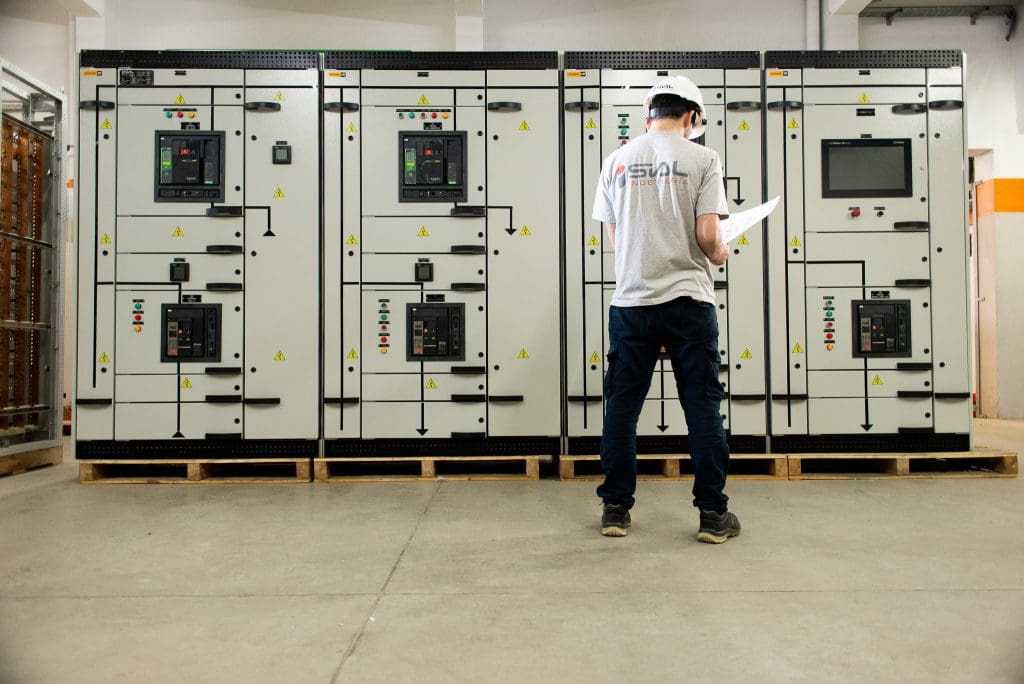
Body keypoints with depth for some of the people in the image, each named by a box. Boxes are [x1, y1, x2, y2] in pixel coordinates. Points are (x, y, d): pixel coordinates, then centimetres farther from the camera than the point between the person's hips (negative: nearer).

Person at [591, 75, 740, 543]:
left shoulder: (617, 160, 9)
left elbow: (614, 237, 12)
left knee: (622, 407, 10)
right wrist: (718, 255, 13)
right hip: (687, 299, -2)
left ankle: (615, 509, 17)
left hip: (630, 302, 3)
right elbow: (707, 236, -9)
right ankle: (713, 514, 11)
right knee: (703, 407, 6)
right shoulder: (701, 158, -1)